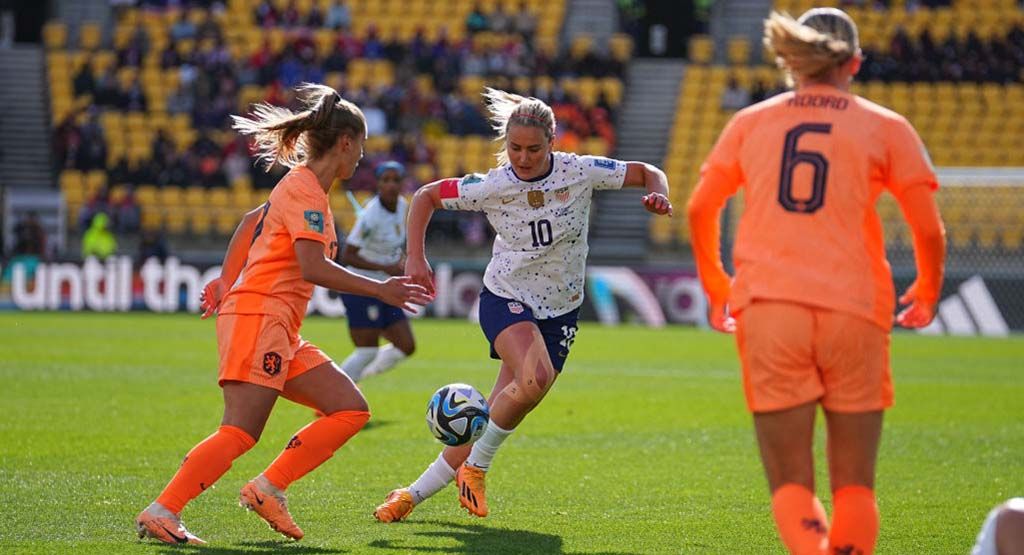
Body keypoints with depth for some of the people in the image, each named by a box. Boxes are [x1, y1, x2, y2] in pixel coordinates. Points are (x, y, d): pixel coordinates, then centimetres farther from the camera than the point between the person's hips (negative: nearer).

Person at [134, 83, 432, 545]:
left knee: (350, 410, 1)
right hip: (257, 317, -10)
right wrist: (380, 290, -16)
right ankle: (160, 513, -17)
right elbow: (313, 268, -20)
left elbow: (252, 222, 33)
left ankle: (267, 490, -4)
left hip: (280, 332, 10)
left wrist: (226, 282, 36)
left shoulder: (302, 186, 20)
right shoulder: (304, 188, -10)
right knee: (240, 433, -18)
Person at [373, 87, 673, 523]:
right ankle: (476, 466, -11)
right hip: (506, 299, -2)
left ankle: (413, 495, 12)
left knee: (494, 417, -1)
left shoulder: (579, 172, -11)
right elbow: (426, 196, -1)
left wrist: (658, 195, -23)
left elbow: (647, 174, -1)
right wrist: (415, 258, -10)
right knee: (534, 378, -33)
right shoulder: (491, 186, -13)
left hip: (559, 312, 2)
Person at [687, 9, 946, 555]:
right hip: (852, 309, -1)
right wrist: (927, 293, 21)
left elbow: (699, 208, 14)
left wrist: (716, 288, 29)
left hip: (767, 309, 1)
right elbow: (928, 228, 3)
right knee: (854, 485, 11)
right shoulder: (886, 127, 7)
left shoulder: (751, 122, 14)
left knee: (790, 485, 3)